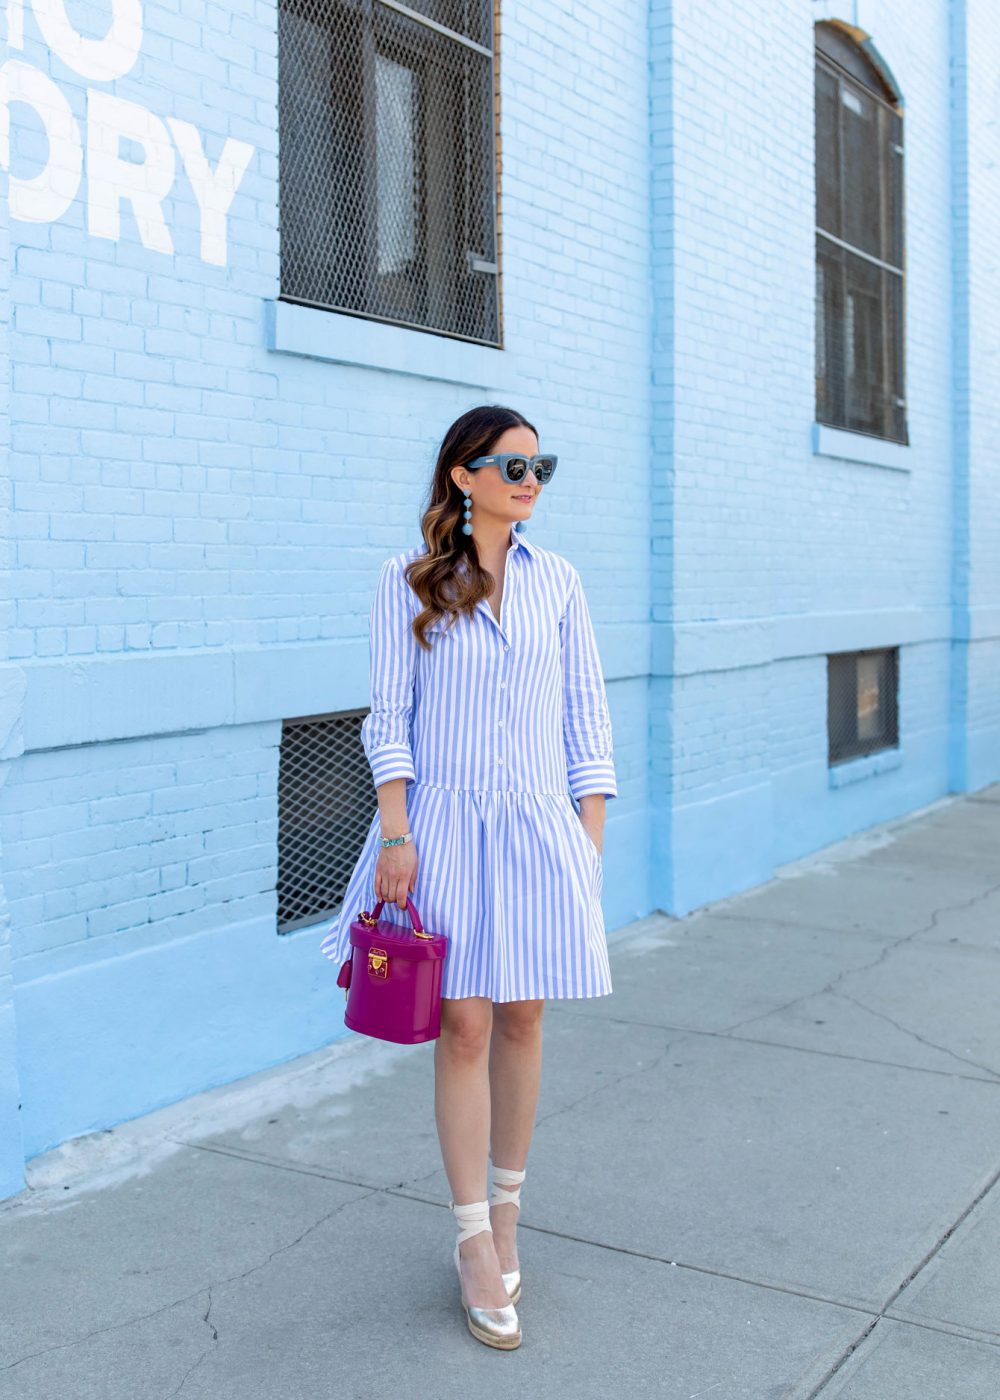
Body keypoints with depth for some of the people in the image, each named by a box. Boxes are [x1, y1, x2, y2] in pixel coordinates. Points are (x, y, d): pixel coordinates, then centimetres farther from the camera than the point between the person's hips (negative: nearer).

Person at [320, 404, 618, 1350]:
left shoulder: (556, 581, 7)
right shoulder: (408, 579, 0)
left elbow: (585, 715, 8)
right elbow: (390, 714, -2)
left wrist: (591, 838, 3)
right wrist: (395, 834, -9)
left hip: (538, 821, 3)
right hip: (444, 820, -2)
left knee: (521, 1019, 8)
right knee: (464, 1024, 0)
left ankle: (506, 1212, 27)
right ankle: (475, 1243, 13)